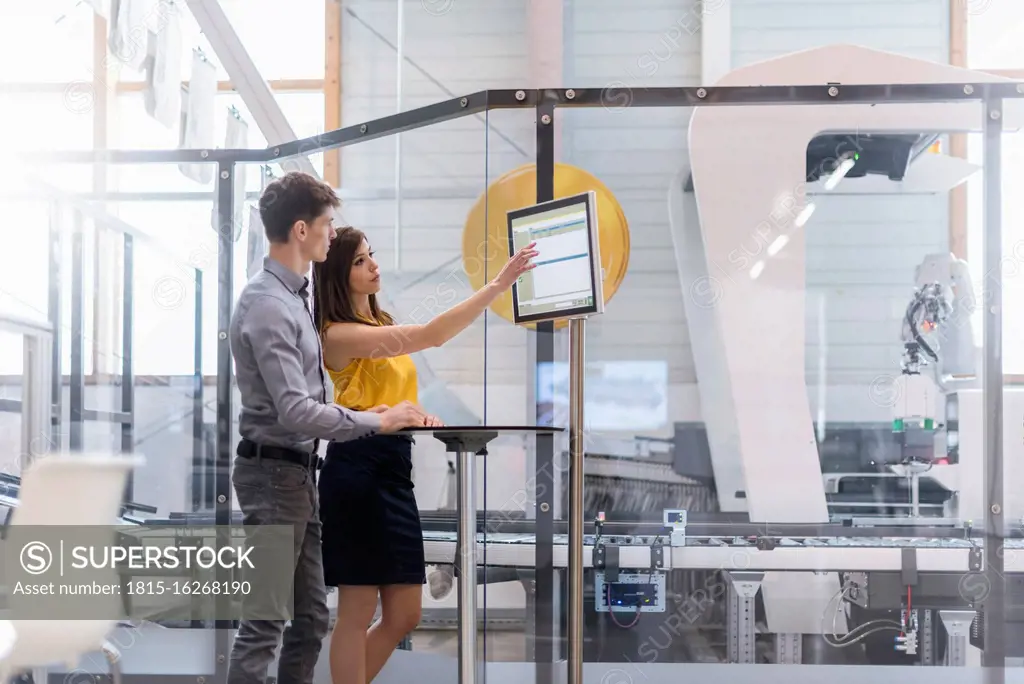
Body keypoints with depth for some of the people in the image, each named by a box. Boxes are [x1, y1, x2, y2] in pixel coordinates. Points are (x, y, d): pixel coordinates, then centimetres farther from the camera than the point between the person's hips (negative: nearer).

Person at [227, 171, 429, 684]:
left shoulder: (294, 296, 12)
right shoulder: (268, 305, -19)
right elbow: (295, 411, -25)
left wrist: (360, 415, 7)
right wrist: (376, 422, -17)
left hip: (298, 473, 10)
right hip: (273, 473, -10)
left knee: (311, 617, 14)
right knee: (265, 621, -7)